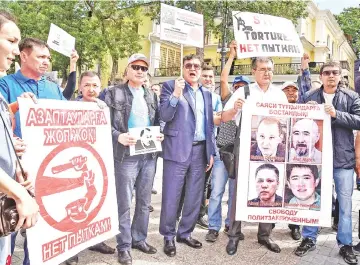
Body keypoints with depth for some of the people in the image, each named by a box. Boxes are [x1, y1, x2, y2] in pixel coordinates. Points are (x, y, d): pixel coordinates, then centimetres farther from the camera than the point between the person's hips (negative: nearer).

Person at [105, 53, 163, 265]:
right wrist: (118, 137, -22)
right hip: (126, 155, -5)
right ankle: (124, 246, 15)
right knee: (124, 203, 1)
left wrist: (159, 135, -1)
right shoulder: (114, 93, 0)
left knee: (144, 201, 14)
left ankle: (139, 238, 30)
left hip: (149, 155, 5)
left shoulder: (152, 95, 14)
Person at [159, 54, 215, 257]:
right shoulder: (170, 86, 1)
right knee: (171, 197, 1)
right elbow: (165, 116, -10)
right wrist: (176, 93, -22)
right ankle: (169, 237, 18)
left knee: (195, 196, 11)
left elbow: (210, 124, 16)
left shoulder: (206, 93, 16)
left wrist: (211, 152, 12)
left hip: (200, 150, 5)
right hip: (178, 149, -5)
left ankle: (185, 233, 28)